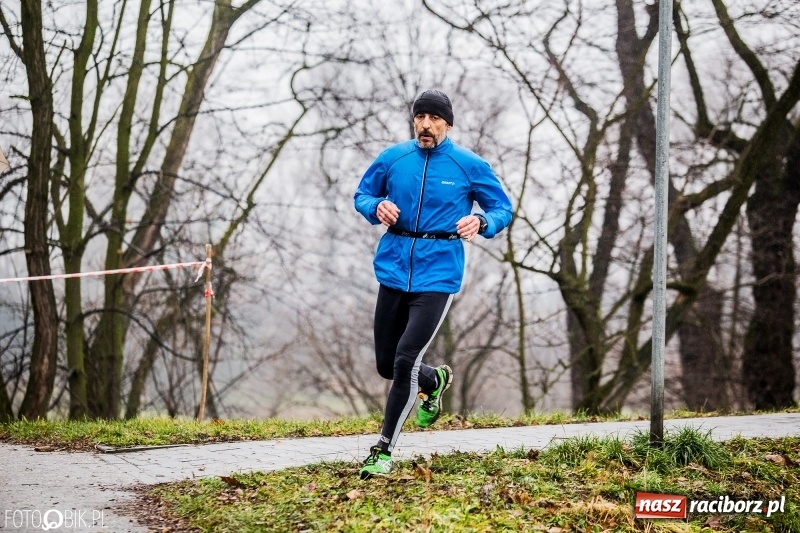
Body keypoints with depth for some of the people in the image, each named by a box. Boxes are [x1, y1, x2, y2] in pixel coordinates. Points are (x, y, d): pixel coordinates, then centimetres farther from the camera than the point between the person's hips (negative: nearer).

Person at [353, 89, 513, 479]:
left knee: (405, 361, -15)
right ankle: (435, 381, 44)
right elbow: (362, 195, 16)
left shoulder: (469, 165, -2)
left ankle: (384, 451, -4)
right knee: (386, 365, 10)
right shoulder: (392, 159, 4)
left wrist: (482, 222, -18)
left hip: (437, 277, -4)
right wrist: (376, 208, -7)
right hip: (394, 271, 4)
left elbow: (502, 209, 4)